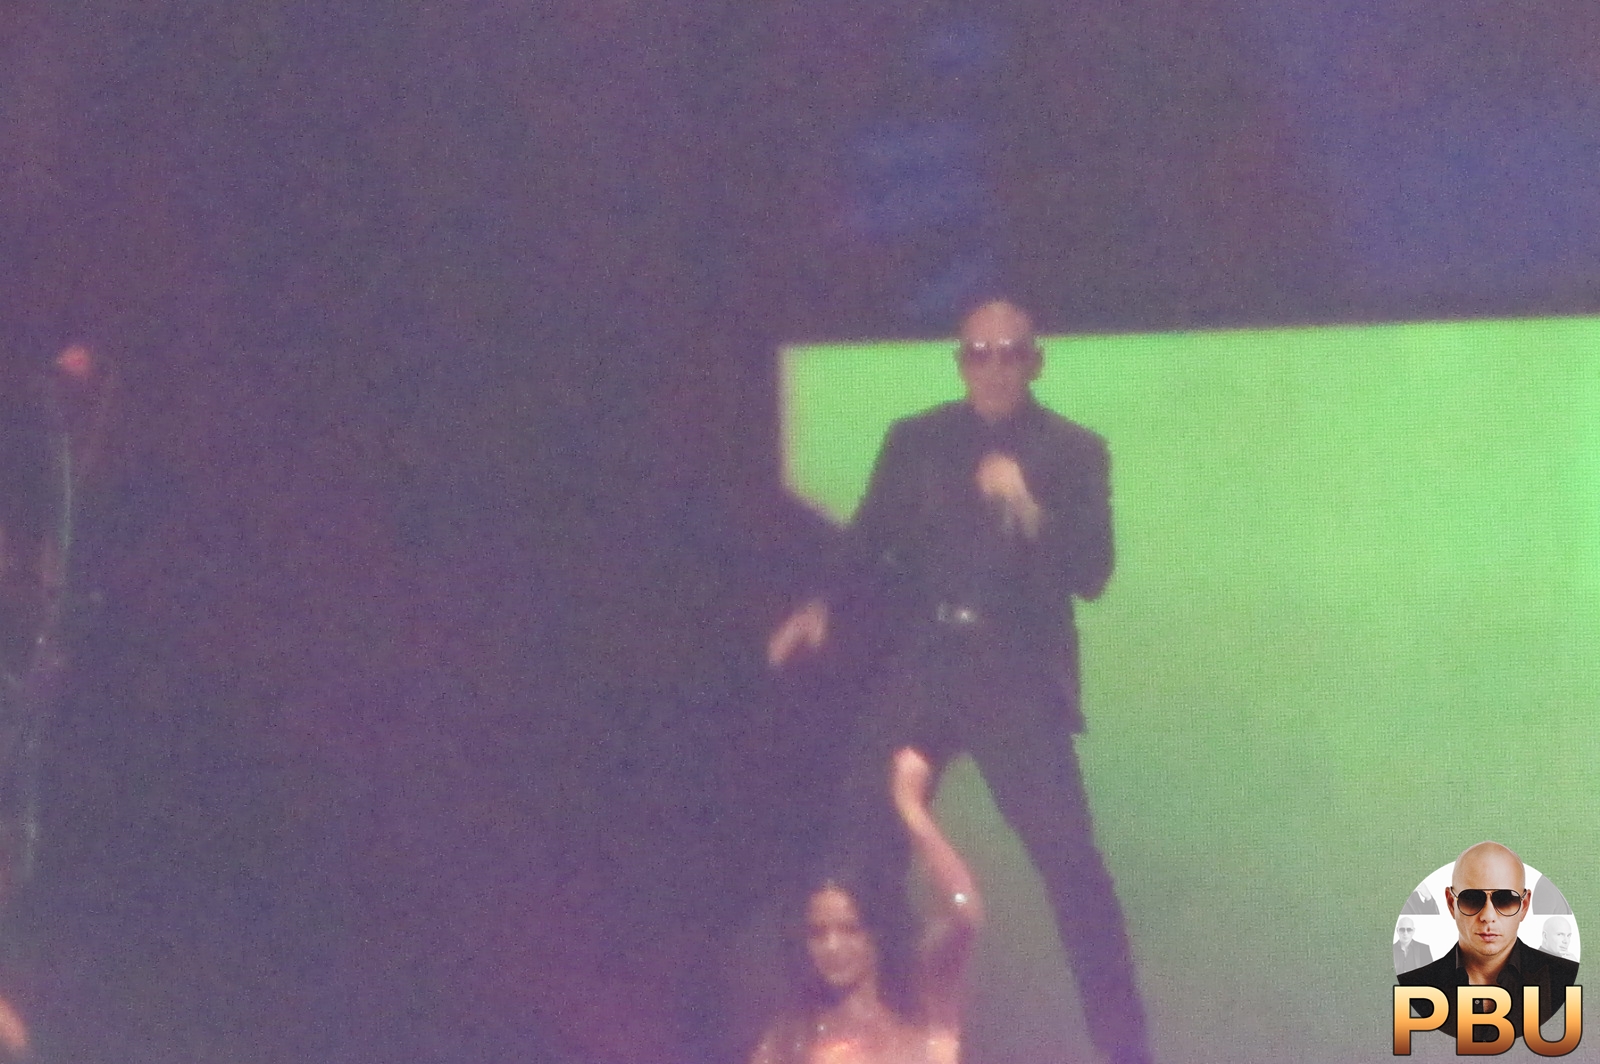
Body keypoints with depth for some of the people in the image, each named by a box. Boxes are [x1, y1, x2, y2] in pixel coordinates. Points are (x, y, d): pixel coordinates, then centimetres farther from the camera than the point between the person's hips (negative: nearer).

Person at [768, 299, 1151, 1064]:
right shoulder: (914, 441, 10)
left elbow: (1090, 574, -5)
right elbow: (869, 541, 10)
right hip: (917, 670, 3)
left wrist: (1028, 511, -21)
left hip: (1016, 679, -3)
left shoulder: (1075, 452, 3)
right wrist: (822, 606, -9)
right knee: (861, 852, 4)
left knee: (1070, 861, -9)